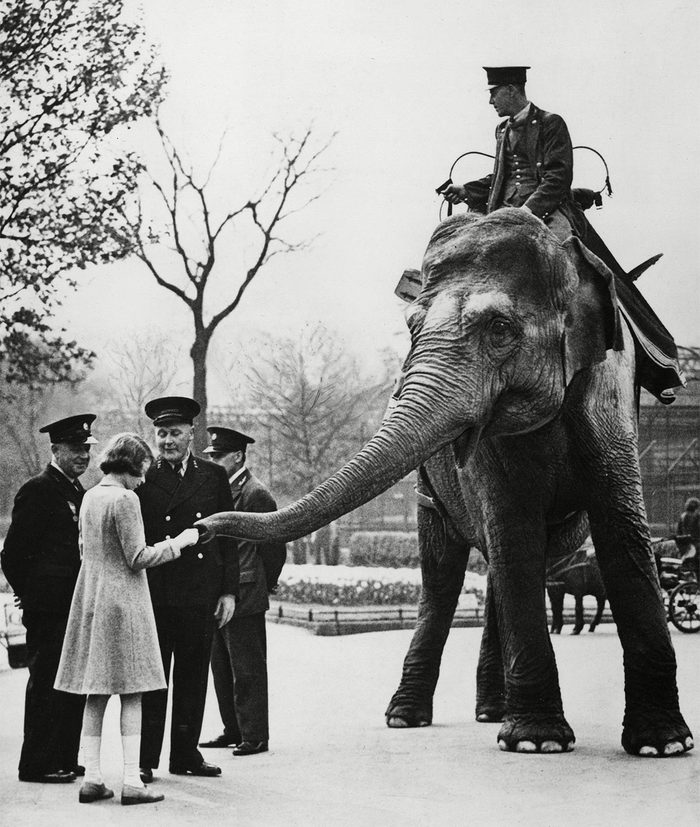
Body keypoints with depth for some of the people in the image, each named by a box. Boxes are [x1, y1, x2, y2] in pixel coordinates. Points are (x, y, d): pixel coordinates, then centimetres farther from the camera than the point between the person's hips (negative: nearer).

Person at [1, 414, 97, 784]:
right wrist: (31, 597, -8)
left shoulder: (77, 491, 16)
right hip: (48, 610, -9)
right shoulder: (37, 490, -11)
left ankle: (64, 759, 21)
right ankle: (36, 764, 4)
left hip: (75, 607, 9)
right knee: (47, 683, -3)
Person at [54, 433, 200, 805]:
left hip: (90, 599, 8)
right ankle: (131, 781, -4)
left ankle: (92, 777, 9)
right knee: (131, 694, -2)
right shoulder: (125, 499, -14)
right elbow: (138, 558, -16)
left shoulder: (90, 496, 10)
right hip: (122, 599, -7)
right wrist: (178, 542, -6)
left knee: (96, 694, 9)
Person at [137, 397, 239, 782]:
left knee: (193, 676, 9)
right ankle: (144, 759, 9)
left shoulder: (214, 476, 8)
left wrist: (229, 591, 4)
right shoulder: (143, 478, 0)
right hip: (153, 594, -2)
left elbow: (229, 535, 9)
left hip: (201, 594, 3)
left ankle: (185, 753, 20)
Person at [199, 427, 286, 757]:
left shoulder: (256, 494, -11)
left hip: (244, 597, -8)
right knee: (222, 668, 13)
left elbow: (274, 549, -9)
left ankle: (255, 735, 4)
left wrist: (261, 588, 0)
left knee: (247, 669, -3)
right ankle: (233, 730, 22)